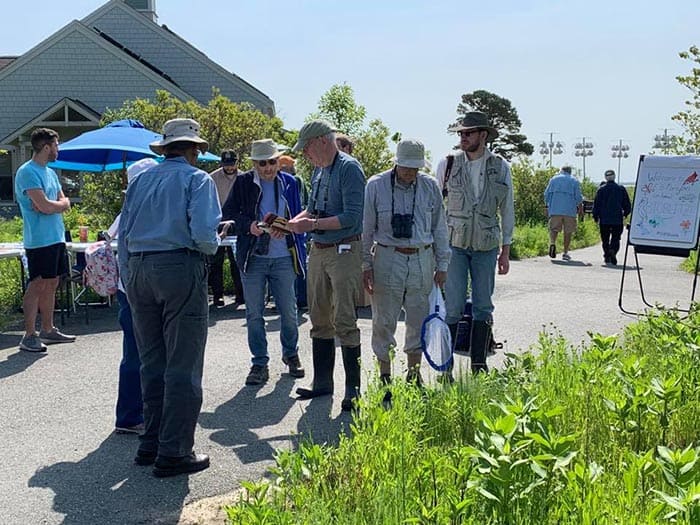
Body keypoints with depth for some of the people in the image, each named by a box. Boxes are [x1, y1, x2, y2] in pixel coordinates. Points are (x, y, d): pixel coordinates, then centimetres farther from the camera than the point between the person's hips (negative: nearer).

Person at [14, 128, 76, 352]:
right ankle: (29, 336, -3)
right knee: (37, 285, -7)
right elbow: (46, 207, -20)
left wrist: (52, 204, -9)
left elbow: (64, 203, 12)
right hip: (39, 240, -9)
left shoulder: (50, 173, 17)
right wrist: (61, 203, -1)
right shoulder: (27, 172, -12)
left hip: (57, 237, 9)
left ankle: (48, 330, 21)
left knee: (51, 284, 12)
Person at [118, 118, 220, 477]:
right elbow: (203, 233, -15)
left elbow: (123, 235, 13)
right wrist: (212, 247, 7)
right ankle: (174, 453, 0)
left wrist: (129, 280, 19)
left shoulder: (140, 181, 16)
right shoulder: (197, 179, 0)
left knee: (152, 363, 14)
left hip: (138, 270, 6)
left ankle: (152, 443, 20)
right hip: (179, 267, -6)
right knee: (182, 365, -2)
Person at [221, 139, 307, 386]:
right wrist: (248, 225, -17)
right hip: (253, 257, -1)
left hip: (283, 257, 1)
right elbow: (228, 214, 0)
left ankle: (291, 354, 31)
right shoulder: (243, 182, 0)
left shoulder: (289, 183, 3)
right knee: (254, 313, 4)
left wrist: (286, 228, -14)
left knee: (289, 311, 8)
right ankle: (260, 363, 16)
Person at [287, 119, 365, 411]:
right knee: (320, 320, 13)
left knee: (344, 321, -7)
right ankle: (322, 382, 23)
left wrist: (313, 224, -17)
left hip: (344, 252, -9)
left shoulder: (349, 168, -12)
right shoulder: (318, 171, 14)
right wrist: (291, 223, 4)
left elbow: (351, 217, -20)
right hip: (318, 252, 9)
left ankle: (353, 388, 2)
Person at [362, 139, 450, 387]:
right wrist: (366, 266, -3)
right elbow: (366, 229, 0)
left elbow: (439, 228, 11)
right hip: (388, 259, -2)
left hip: (422, 259, 3)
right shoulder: (376, 186, -3)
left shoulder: (430, 186, 5)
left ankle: (414, 375, 23)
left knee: (419, 320, 8)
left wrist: (442, 265, 9)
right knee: (384, 322, 3)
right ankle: (384, 376, 16)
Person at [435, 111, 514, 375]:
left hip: (486, 246, 2)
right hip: (454, 244, -2)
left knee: (483, 306, 8)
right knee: (452, 306, -4)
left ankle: (479, 364, 18)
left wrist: (506, 250, 7)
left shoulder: (500, 167, 4)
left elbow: (507, 210, 9)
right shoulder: (448, 164, 0)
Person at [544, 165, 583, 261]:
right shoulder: (574, 181, 7)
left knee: (554, 229, 3)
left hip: (555, 209, 1)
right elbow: (578, 198, 2)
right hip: (569, 210, -1)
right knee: (568, 231, 6)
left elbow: (546, 194, 8)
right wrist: (580, 209, 13)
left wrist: (547, 207, 16)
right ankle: (565, 253, 6)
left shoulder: (553, 179, 12)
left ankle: (552, 243, -26)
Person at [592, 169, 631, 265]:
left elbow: (596, 205, 0)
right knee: (615, 239, 2)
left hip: (604, 220, 0)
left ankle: (607, 256, 2)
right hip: (617, 220, 0)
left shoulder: (601, 189, 0)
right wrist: (625, 214, 26)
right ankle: (613, 251, -24)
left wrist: (596, 217, 9)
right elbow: (627, 205, 8)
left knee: (605, 240, 10)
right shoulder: (621, 189, 4)